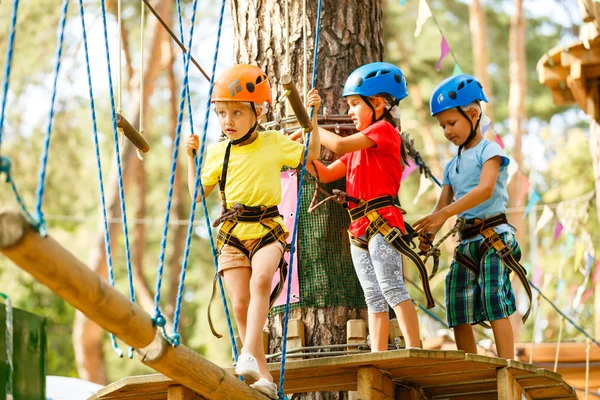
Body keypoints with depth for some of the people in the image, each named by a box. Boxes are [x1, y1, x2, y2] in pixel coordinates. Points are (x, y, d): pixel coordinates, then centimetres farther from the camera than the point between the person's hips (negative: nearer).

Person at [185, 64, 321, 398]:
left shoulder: (274, 143, 2)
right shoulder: (217, 153, 7)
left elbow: (311, 157, 12)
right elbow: (198, 193, 18)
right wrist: (192, 157, 10)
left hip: (267, 229, -2)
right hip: (233, 234, 3)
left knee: (261, 280, -31)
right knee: (240, 303, -7)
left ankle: (249, 354, -34)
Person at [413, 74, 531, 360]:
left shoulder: (489, 150, -2)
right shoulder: (452, 166, 19)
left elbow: (485, 189, -19)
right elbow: (443, 204, 10)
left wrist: (444, 214, -28)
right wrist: (429, 232, -13)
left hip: (494, 236, -7)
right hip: (466, 241, 7)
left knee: (494, 302, -18)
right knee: (459, 314, 2)